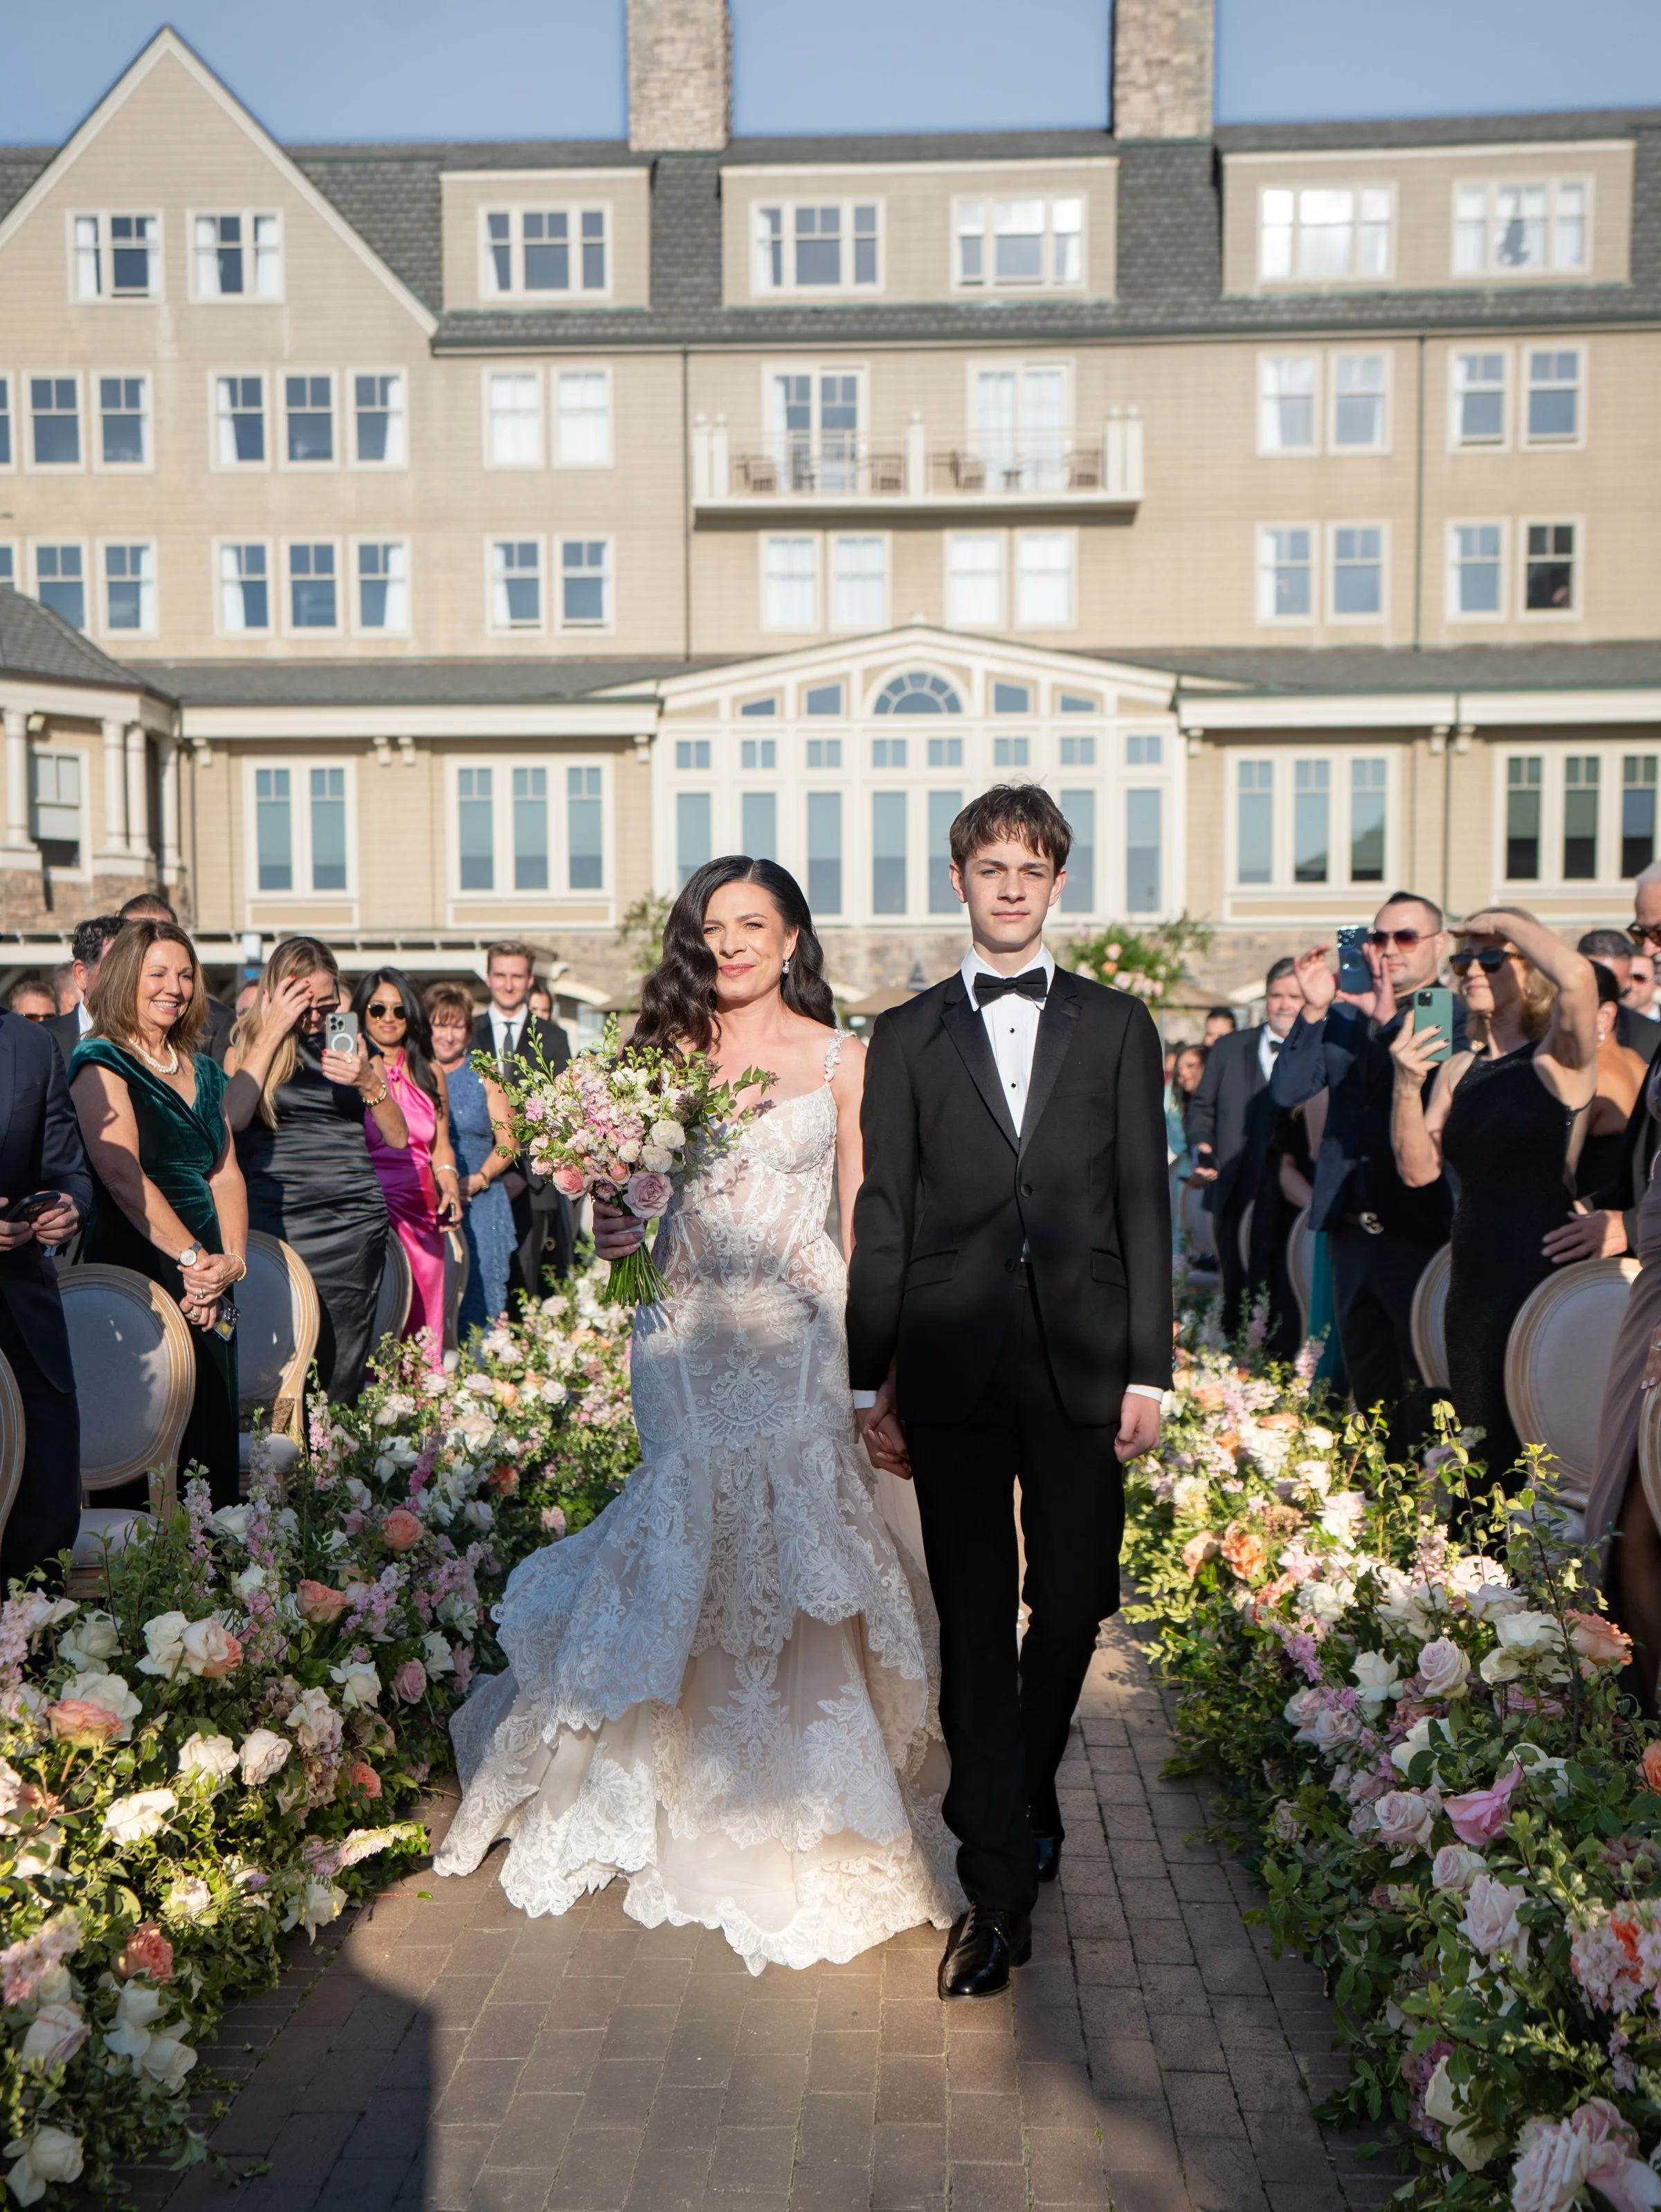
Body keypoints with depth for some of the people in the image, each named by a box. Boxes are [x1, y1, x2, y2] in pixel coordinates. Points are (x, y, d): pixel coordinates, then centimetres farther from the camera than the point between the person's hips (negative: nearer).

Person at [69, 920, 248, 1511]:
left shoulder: (202, 1072, 18)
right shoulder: (102, 1063, -4)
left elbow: (226, 1173, 12)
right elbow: (124, 1178, -14)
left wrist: (232, 1260, -3)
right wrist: (193, 1257, -16)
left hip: (207, 1282, 7)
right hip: (138, 1273, -7)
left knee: (217, 1434, 6)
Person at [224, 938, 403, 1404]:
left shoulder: (351, 1042, 14)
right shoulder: (247, 1043, 9)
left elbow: (398, 1136, 9)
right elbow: (232, 1117, -12)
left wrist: (368, 1081, -8)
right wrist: (272, 1034, -9)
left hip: (352, 1219, 2)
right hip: (274, 1220, -2)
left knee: (343, 1368, 0)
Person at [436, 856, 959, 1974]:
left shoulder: (843, 1060, 2)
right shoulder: (671, 1051, 6)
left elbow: (865, 1217, 1)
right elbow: (637, 1188, 9)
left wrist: (875, 1363, -5)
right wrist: (614, 1225, -14)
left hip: (798, 1339, -1)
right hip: (689, 1338, 2)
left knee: (792, 1567, -1)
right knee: (696, 1560, 6)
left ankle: (802, 1821, 18)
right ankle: (700, 1810, 28)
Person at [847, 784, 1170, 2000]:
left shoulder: (1117, 1025, 9)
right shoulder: (907, 1034, 8)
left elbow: (1144, 1202, 5)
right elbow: (883, 1214, 5)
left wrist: (1148, 1371, -2)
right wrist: (870, 1381, 1)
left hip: (1081, 1364, 1)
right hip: (953, 1372, 0)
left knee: (1073, 1605, 10)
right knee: (974, 1623, 4)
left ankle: (1025, 1792, 39)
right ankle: (998, 1888, 14)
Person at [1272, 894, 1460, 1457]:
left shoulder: (1459, 1018, -4)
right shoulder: (1344, 1015, 10)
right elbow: (1286, 1092, -2)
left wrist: (1390, 1021, -23)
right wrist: (1313, 1010, -12)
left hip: (1421, 1230, -6)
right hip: (1351, 1229, 6)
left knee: (1425, 1403, 0)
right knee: (1368, 1386, 18)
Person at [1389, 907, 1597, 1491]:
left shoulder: (1559, 1058, -7)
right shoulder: (1459, 1068, 12)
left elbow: (1577, 975, -29)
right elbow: (1418, 1169, 5)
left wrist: (1506, 920, -14)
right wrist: (1407, 1085, -10)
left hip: (1541, 1279, -6)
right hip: (1473, 1279, 7)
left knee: (1528, 1453, 0)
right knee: (1475, 1451, 14)